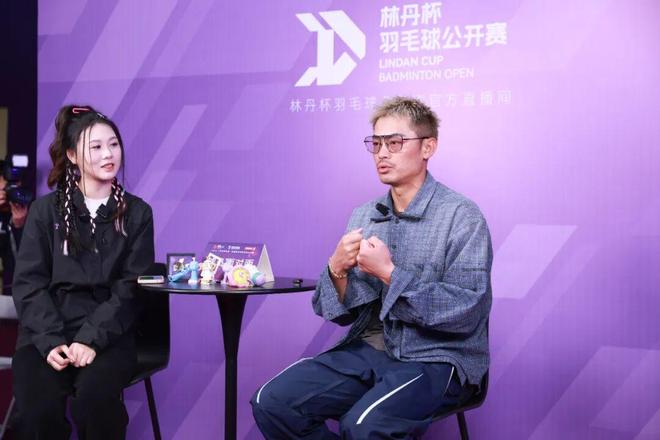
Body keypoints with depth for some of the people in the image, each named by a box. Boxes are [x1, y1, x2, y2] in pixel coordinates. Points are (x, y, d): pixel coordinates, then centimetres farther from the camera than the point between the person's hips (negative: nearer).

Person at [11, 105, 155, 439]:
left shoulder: (136, 213, 9)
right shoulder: (46, 210, 9)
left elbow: (130, 288, 1)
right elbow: (29, 282, 2)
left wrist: (91, 339, -15)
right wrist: (51, 341, -14)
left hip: (107, 334, 0)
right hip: (46, 333, 1)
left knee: (95, 397, -32)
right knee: (38, 406, -28)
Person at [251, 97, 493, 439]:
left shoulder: (461, 216, -8)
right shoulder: (363, 216, 10)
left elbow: (466, 311, -17)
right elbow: (341, 312, 10)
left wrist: (390, 274, -19)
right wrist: (337, 270, -11)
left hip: (436, 358, -5)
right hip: (368, 348, 6)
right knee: (272, 402, -13)